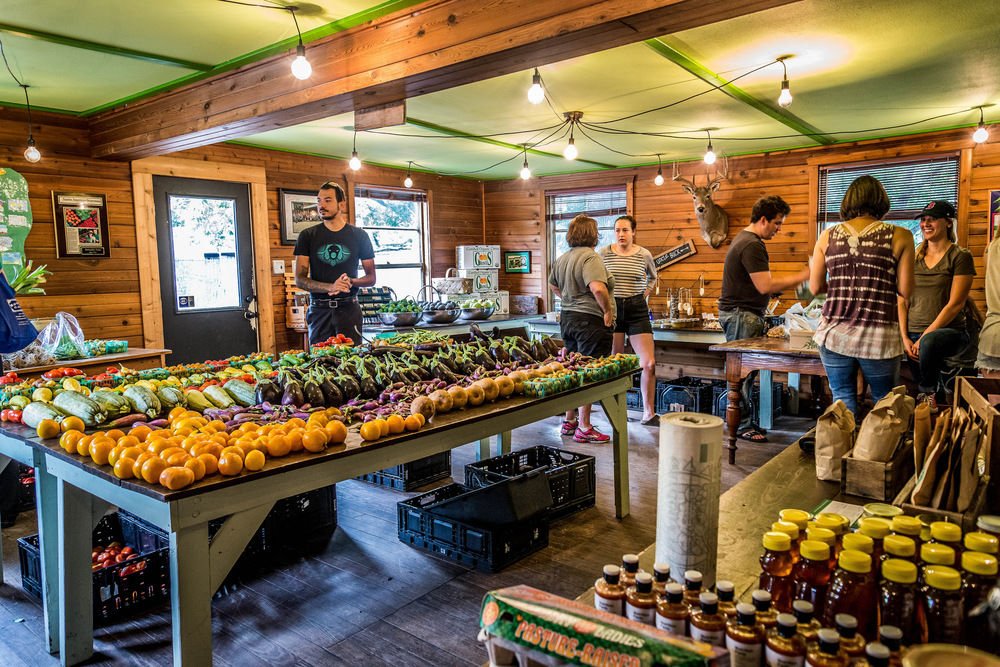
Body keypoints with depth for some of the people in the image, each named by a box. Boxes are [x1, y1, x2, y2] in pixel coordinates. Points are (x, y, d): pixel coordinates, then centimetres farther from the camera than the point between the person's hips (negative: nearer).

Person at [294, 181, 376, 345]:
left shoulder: (359, 235, 7)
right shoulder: (308, 236, 6)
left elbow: (371, 278, 10)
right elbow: (299, 280, -1)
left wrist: (350, 281, -12)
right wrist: (331, 287, -18)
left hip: (349, 308, 0)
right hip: (319, 310, 0)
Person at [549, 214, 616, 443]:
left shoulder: (562, 259, 12)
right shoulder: (590, 257, -16)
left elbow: (553, 285, 28)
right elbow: (598, 288, -29)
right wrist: (607, 310, -16)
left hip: (567, 319, 9)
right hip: (591, 321, -9)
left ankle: (569, 421, 26)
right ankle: (584, 428, 2)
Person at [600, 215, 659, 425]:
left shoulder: (644, 255, 2)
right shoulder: (604, 253, 1)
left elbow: (652, 276, 22)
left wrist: (645, 294, 10)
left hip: (637, 311, 0)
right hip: (613, 310, 0)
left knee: (649, 363, -6)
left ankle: (649, 414, 6)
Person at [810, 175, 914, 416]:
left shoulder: (828, 236, 4)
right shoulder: (900, 236, -1)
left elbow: (815, 287, 7)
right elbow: (905, 292, -1)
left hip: (834, 334, 2)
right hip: (879, 336, -1)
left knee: (843, 400, 9)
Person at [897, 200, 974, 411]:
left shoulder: (960, 256, -1)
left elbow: (955, 304, -9)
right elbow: (903, 300, 11)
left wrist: (924, 336, -16)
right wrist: (905, 338, -3)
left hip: (949, 331, -5)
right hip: (914, 333, 5)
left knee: (929, 343, -36)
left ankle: (928, 393, -11)